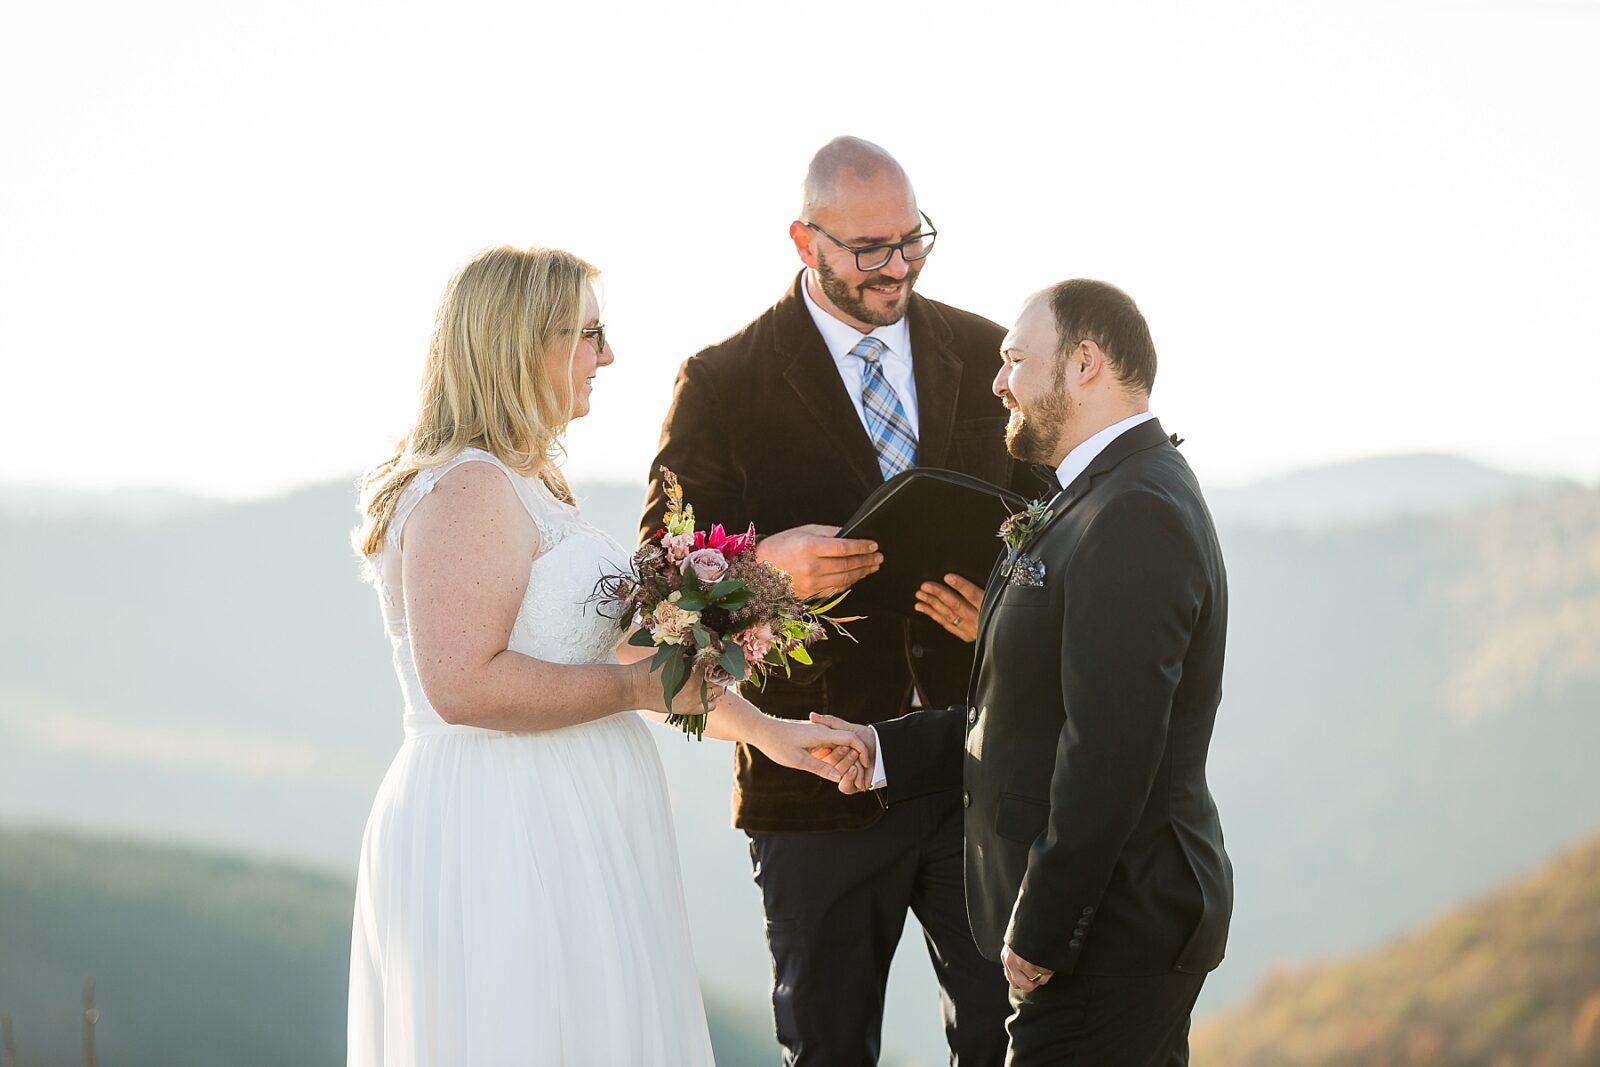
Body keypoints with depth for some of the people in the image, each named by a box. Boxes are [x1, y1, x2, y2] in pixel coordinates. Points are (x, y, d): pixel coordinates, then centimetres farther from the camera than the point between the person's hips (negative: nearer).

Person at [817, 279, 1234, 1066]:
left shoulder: (1137, 516, -20)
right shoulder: (1115, 499, 14)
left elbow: (1108, 749, -25)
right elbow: (1049, 710, 16)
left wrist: (1039, 934, -20)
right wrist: (886, 752, 10)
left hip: (1112, 929, -10)